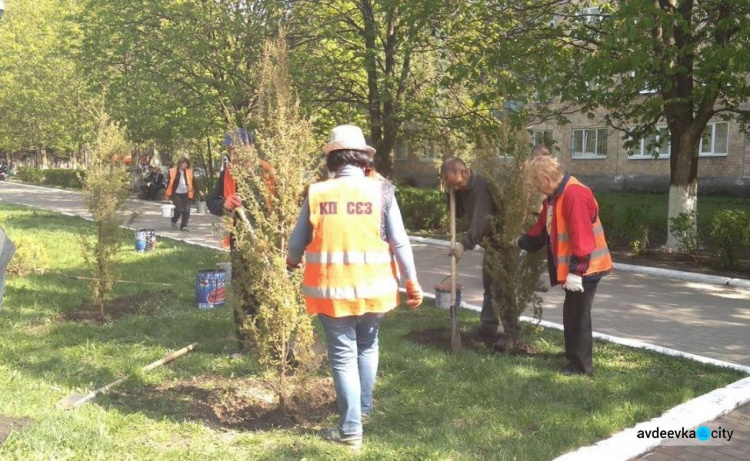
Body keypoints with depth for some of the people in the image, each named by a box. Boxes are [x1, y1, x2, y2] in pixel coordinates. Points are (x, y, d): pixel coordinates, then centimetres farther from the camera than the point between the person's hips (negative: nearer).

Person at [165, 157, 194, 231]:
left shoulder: (189, 171, 3)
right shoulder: (173, 171, -4)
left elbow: (193, 182, 7)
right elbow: (169, 183, 0)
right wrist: (168, 193, -1)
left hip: (185, 194, 3)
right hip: (176, 193, -3)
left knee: (187, 210, -4)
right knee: (179, 209, -11)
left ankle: (184, 226, 9)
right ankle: (174, 221, 20)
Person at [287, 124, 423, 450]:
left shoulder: (317, 193, -4)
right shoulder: (380, 191, -6)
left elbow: (297, 242, 5)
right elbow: (400, 243, -6)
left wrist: (293, 263, 28)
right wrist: (412, 283, 4)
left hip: (332, 289, -1)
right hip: (374, 288, 1)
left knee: (343, 355, 9)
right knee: (367, 346, 24)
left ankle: (351, 429, 12)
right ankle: (363, 406, 39)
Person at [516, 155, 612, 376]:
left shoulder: (574, 195, -23)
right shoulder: (555, 196, 10)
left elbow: (582, 237, -28)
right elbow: (542, 229, 22)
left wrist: (575, 271, -27)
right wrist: (521, 243, 29)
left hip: (585, 268, -10)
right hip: (574, 267, 10)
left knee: (577, 315, -2)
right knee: (572, 314, 17)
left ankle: (581, 366, 9)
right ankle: (573, 356, 30)